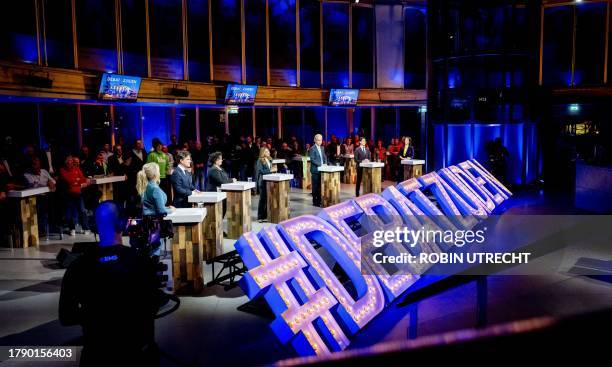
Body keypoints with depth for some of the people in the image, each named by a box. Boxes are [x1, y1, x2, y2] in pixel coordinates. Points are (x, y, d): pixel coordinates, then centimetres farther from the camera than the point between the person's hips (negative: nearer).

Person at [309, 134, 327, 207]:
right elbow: (312, 159, -16)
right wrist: (320, 164, -21)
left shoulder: (322, 148, 14)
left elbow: (324, 157, 18)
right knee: (315, 186, -2)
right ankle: (315, 201, 4)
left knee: (320, 186, 11)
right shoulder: (312, 149, -10)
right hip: (315, 170, -7)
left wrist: (325, 163, -1)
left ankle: (319, 200, 19)